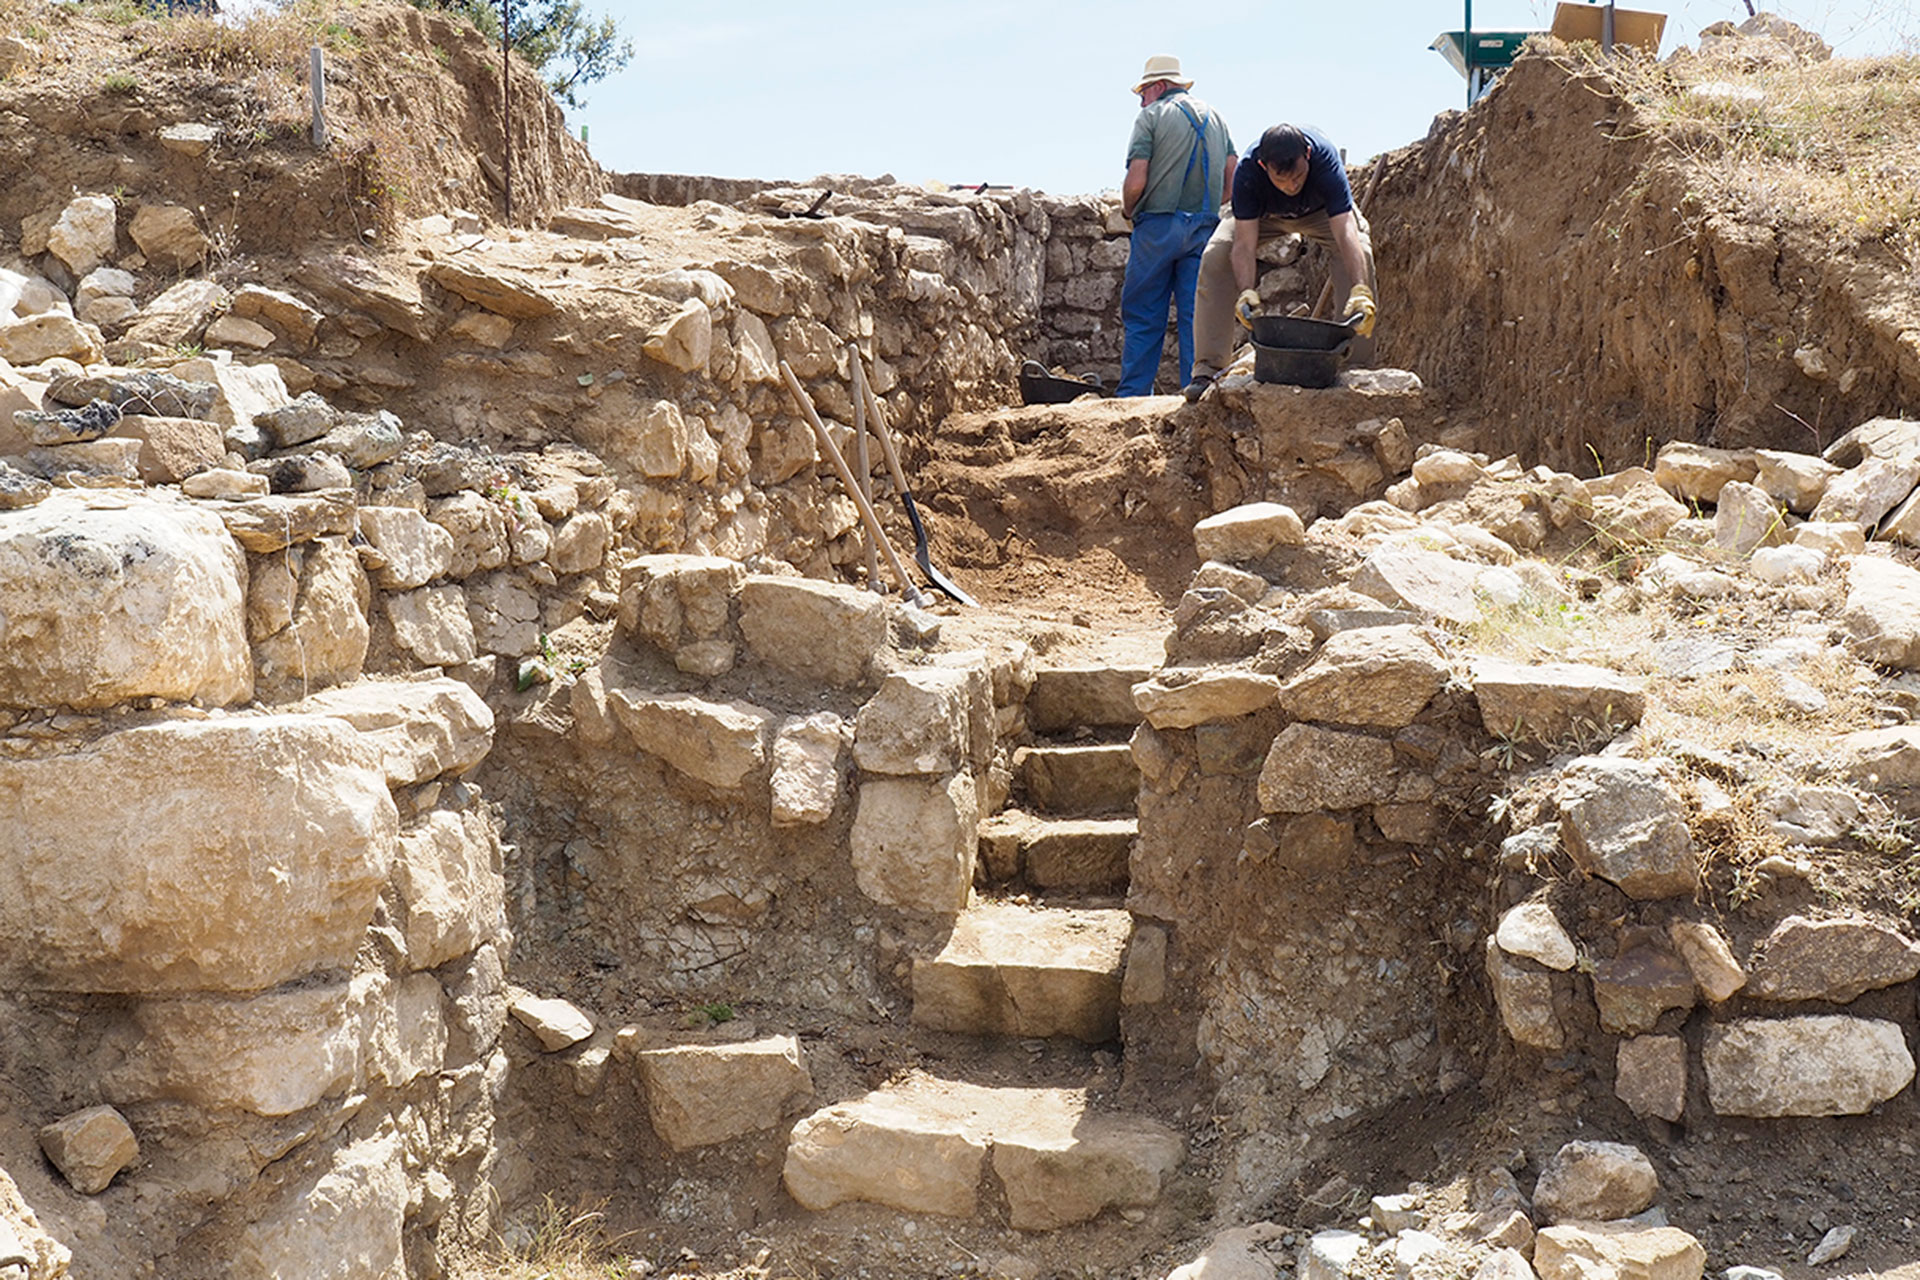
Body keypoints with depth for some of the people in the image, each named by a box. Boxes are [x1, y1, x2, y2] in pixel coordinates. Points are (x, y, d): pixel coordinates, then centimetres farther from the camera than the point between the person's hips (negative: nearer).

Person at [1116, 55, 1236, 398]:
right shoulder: (1215, 118, 15)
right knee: (1197, 317, 5)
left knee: (1142, 319, 2)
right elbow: (1231, 182, 11)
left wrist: (1128, 209, 8)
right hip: (1205, 229, 5)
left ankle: (1133, 396, 3)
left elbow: (1136, 182, -10)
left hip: (1158, 228, -5)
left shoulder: (1151, 116, -2)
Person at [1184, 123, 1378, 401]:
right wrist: (1246, 293, -57)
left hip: (1321, 212, 0)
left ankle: (1358, 367, -16)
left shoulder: (1325, 159, -41)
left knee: (1360, 257, -26)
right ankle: (1207, 369, -18)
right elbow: (1245, 243, -40)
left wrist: (1361, 291, -59)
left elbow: (1347, 234, -47)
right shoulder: (1247, 172, -39)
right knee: (1215, 256, -22)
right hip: (1263, 213, 1)